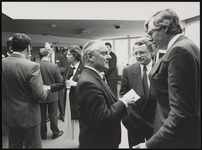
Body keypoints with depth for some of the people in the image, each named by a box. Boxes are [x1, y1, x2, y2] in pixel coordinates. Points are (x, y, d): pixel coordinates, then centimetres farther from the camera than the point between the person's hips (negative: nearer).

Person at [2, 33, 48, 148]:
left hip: (8, 114, 6)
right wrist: (45, 90, -2)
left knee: (14, 145, 23)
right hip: (28, 115, -5)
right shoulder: (32, 66, -23)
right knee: (32, 146, 12)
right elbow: (40, 95, -23)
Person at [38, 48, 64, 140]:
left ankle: (43, 134, 31)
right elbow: (60, 81, -12)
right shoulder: (54, 66, -17)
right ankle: (55, 132, 29)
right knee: (53, 115, 14)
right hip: (52, 95, -1)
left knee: (42, 115, 16)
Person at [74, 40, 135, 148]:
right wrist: (123, 102, -19)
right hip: (98, 143, -9)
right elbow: (103, 120, -28)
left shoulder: (94, 76, 4)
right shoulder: (88, 83, -27)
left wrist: (121, 102, -4)